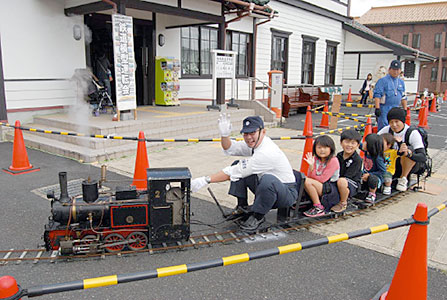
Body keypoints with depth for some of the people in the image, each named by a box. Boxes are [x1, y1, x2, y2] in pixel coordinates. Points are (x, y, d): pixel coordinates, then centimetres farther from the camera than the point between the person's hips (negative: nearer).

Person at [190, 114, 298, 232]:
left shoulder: (267, 153, -31)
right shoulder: (254, 143, -4)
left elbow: (234, 173, -32)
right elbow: (229, 149, 6)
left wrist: (205, 180, -31)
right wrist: (225, 135, -16)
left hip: (287, 192, -8)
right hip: (266, 187, 8)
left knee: (268, 180, -41)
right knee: (236, 165, -1)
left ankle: (258, 216, -14)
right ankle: (242, 207, 4)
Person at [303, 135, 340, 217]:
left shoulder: (333, 160, -14)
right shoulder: (315, 159, 5)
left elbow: (322, 179, -17)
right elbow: (310, 176, 0)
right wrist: (311, 166, -16)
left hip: (331, 189, -7)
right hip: (319, 185, 7)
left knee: (307, 181, -25)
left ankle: (319, 208, -16)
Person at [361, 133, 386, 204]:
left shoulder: (378, 158, -25)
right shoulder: (367, 152, -5)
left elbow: (383, 171, -21)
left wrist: (369, 175, -24)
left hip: (376, 178, -7)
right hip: (366, 175, 7)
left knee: (372, 178, -39)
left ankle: (372, 194, -12)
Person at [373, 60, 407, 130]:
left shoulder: (401, 82, 16)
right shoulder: (382, 81, -5)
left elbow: (403, 97, 22)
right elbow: (377, 95, -13)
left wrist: (405, 109, 17)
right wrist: (377, 108, -21)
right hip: (384, 109, -7)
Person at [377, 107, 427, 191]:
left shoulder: (413, 133, -22)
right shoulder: (387, 129, -8)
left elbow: (423, 157, -30)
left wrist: (408, 153, -51)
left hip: (413, 164, -3)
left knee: (409, 149, -35)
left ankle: (403, 179, -16)